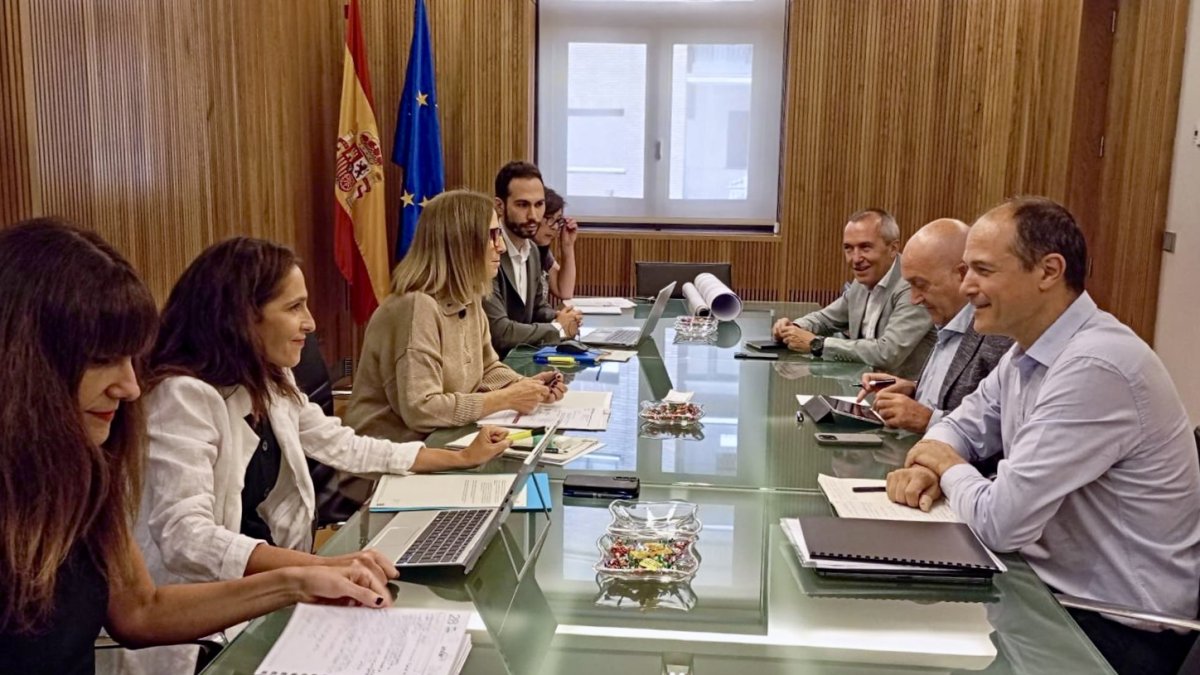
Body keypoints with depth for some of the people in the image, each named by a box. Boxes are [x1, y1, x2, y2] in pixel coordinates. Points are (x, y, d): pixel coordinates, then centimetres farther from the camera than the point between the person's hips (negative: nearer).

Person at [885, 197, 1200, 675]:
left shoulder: (1094, 367, -27)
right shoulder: (1027, 350, 2)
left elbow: (1000, 523, -27)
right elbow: (965, 425, 16)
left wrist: (951, 470, -7)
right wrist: (927, 464, -6)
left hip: (1119, 627, -7)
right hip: (1054, 585, 7)